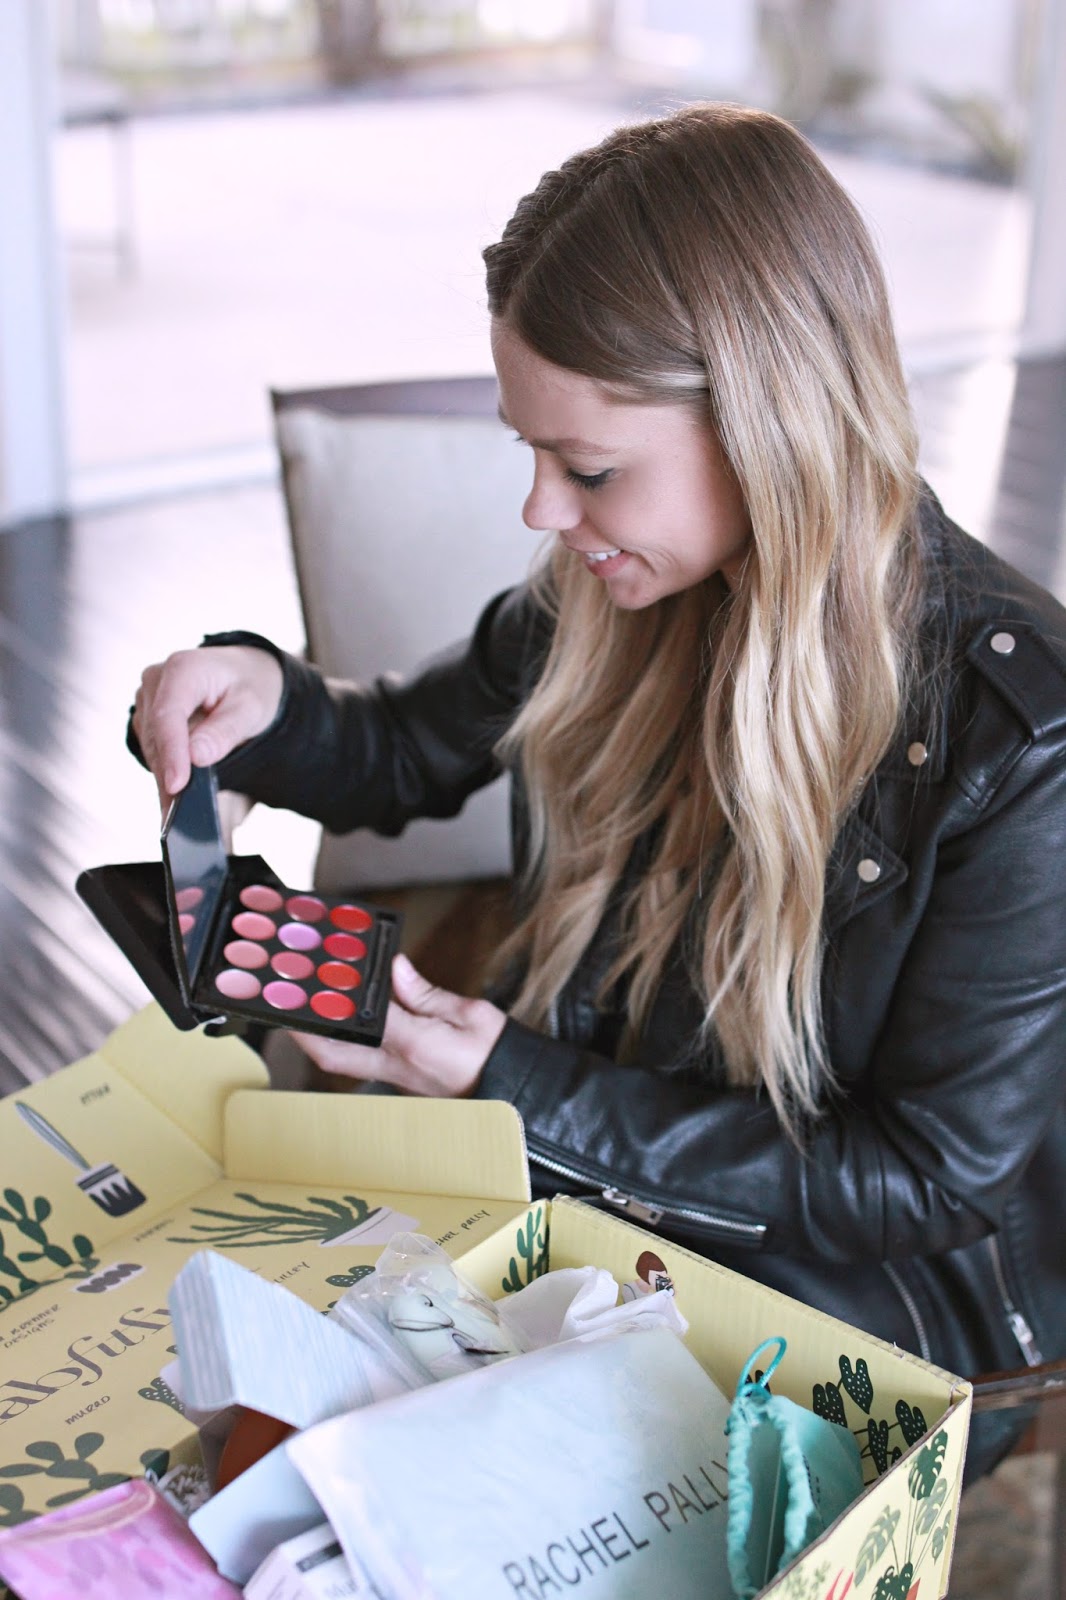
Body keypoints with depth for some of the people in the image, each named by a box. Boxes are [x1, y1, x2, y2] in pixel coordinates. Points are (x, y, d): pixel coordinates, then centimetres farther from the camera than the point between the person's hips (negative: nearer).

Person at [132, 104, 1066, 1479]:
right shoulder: (614, 597, -7)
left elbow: (932, 1181, -18)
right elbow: (410, 754, 12)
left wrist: (524, 1092, -21)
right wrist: (264, 700, -12)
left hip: (854, 1306, -5)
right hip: (559, 1165, 5)